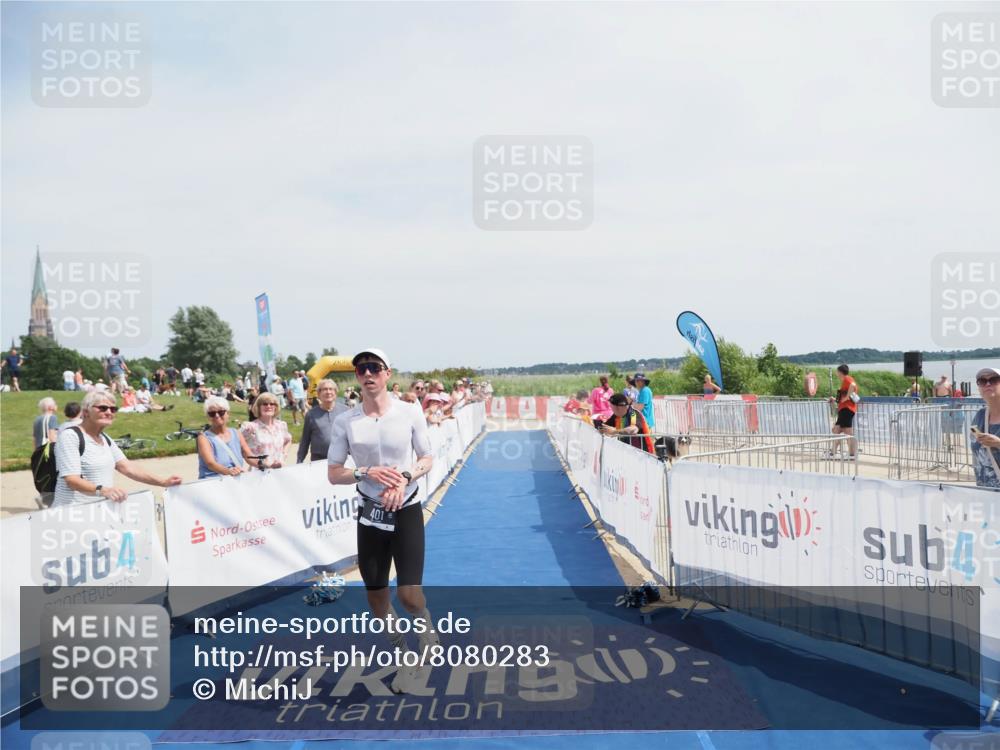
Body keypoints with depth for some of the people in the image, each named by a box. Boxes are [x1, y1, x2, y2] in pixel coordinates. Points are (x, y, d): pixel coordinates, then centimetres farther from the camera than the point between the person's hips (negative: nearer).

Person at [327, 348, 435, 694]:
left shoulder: (409, 413, -6)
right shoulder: (345, 421, -4)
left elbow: (427, 459, 4)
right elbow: (333, 474, 0)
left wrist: (405, 478, -15)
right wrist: (367, 473, -17)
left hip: (406, 510, -2)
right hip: (370, 514, 2)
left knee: (409, 594, -9)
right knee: (375, 595, 9)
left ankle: (426, 627, 28)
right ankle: (404, 657, 34)